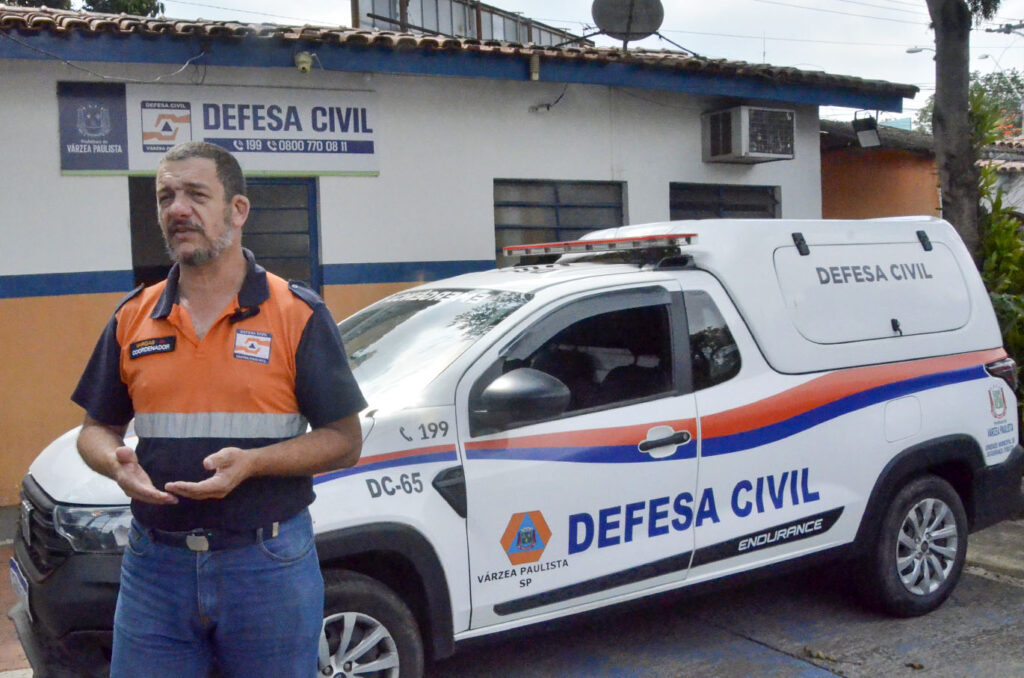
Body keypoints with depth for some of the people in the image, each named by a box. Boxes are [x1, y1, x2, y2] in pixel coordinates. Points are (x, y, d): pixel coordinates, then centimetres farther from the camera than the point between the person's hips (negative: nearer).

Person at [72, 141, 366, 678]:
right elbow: (97, 427, 15)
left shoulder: (298, 315, -4)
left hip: (271, 565, -3)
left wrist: (251, 463, -19)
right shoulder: (133, 317, 8)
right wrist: (117, 463, -9)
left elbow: (345, 440, -4)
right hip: (154, 565, 3)